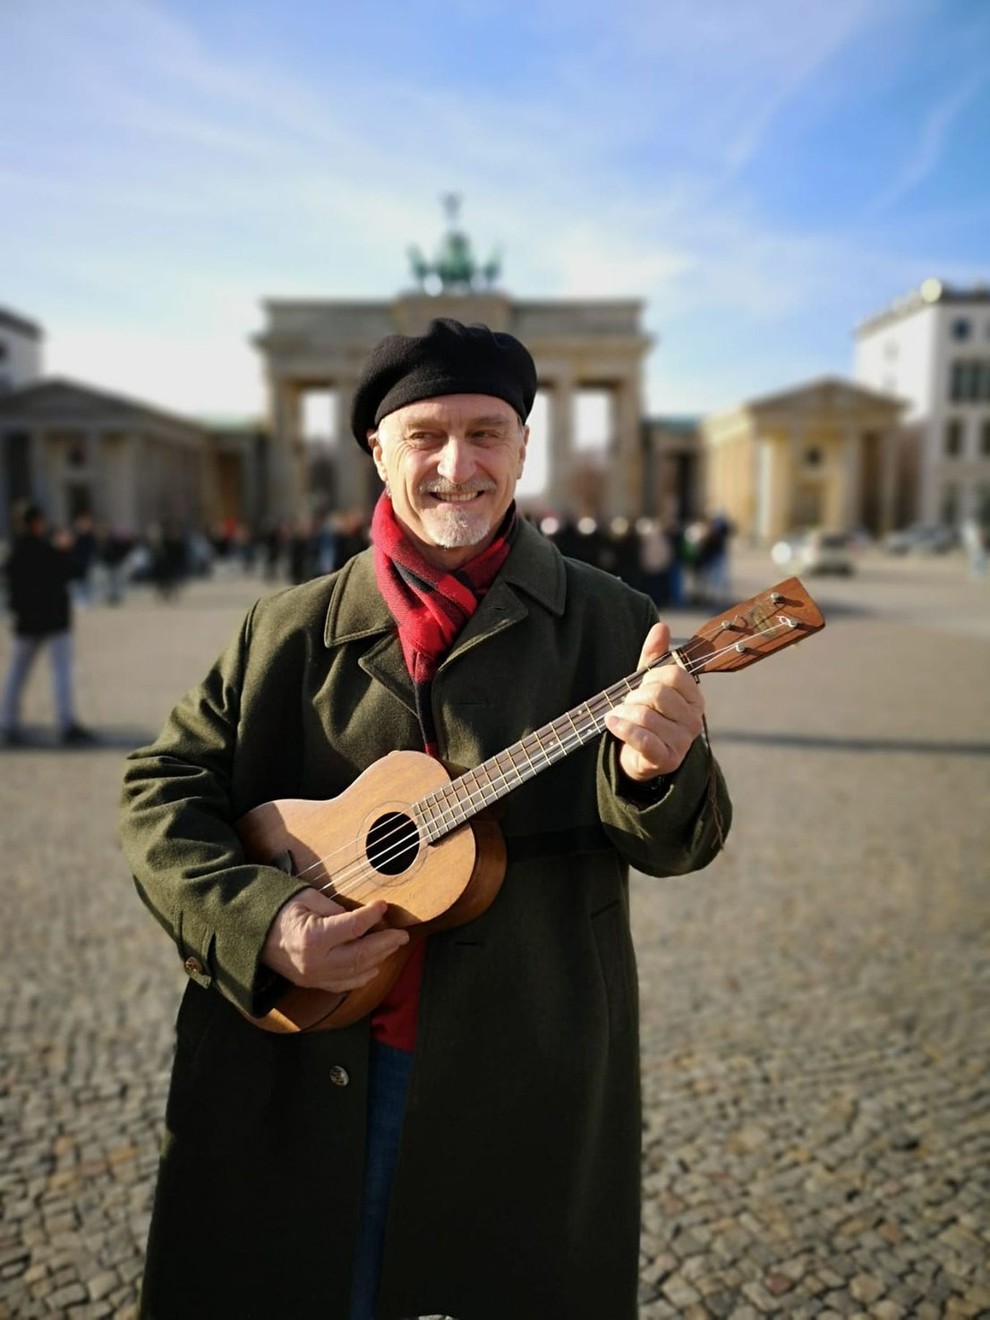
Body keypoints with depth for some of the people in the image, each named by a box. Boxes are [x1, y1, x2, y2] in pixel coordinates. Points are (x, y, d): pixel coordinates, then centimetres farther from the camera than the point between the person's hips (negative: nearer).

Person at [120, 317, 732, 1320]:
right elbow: (163, 787, 1)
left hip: (523, 1083, 0)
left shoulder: (609, 625, -4)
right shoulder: (288, 628, 0)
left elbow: (683, 843, -5)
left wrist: (653, 769, -28)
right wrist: (260, 920, -15)